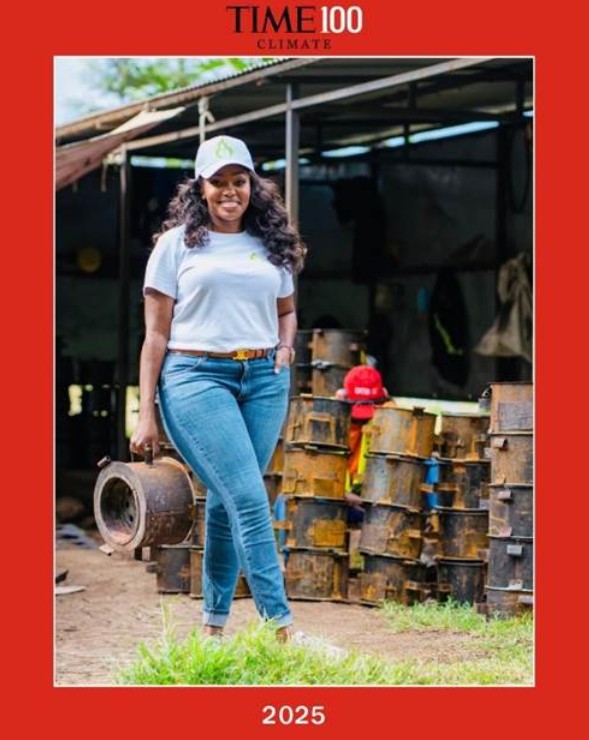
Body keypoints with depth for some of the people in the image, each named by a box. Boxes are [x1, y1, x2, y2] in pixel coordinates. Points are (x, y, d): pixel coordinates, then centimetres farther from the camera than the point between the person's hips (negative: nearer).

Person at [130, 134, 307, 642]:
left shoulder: (271, 244, 15)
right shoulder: (178, 243, 4)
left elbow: (286, 311, 30)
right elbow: (157, 333, 3)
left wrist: (285, 346, 6)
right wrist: (146, 414, -3)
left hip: (264, 379, 4)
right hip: (197, 377, -4)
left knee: (227, 502, 4)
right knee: (248, 499, -15)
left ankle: (214, 623, 15)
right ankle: (281, 626, -16)